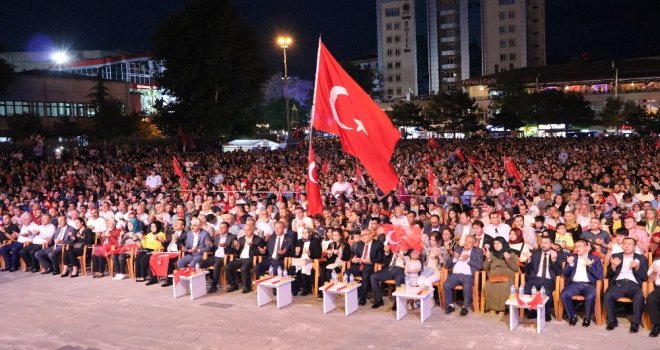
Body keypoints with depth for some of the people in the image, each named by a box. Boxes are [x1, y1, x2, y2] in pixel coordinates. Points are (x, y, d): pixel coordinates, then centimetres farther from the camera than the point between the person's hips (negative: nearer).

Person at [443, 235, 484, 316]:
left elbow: (480, 266, -4)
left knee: (467, 287, -34)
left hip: (468, 275, -3)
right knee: (446, 285, -25)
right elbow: (448, 264, 16)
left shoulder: (478, 251, 12)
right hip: (455, 274, 3)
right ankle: (450, 305, -5)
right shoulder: (458, 249, 21)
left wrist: (468, 259, -12)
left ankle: (465, 307, -14)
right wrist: (454, 258, -4)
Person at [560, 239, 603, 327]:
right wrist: (570, 264, -10)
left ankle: (587, 318, -8)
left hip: (588, 284, -2)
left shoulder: (595, 258, 8)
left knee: (591, 296, -34)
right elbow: (565, 274, 8)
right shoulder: (572, 257, 13)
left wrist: (590, 266, -15)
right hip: (574, 284, 2)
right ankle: (572, 316, -5)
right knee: (563, 295, -28)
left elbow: (599, 276, -2)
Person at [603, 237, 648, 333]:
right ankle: (612, 321, -10)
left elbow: (645, 277, 7)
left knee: (639, 297, -34)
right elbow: (609, 275, 14)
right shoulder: (615, 256, 18)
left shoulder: (641, 258, 16)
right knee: (607, 296, -29)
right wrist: (613, 266, -7)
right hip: (618, 283, 1)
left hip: (633, 284, -1)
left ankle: (635, 323, -17)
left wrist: (637, 267, -10)